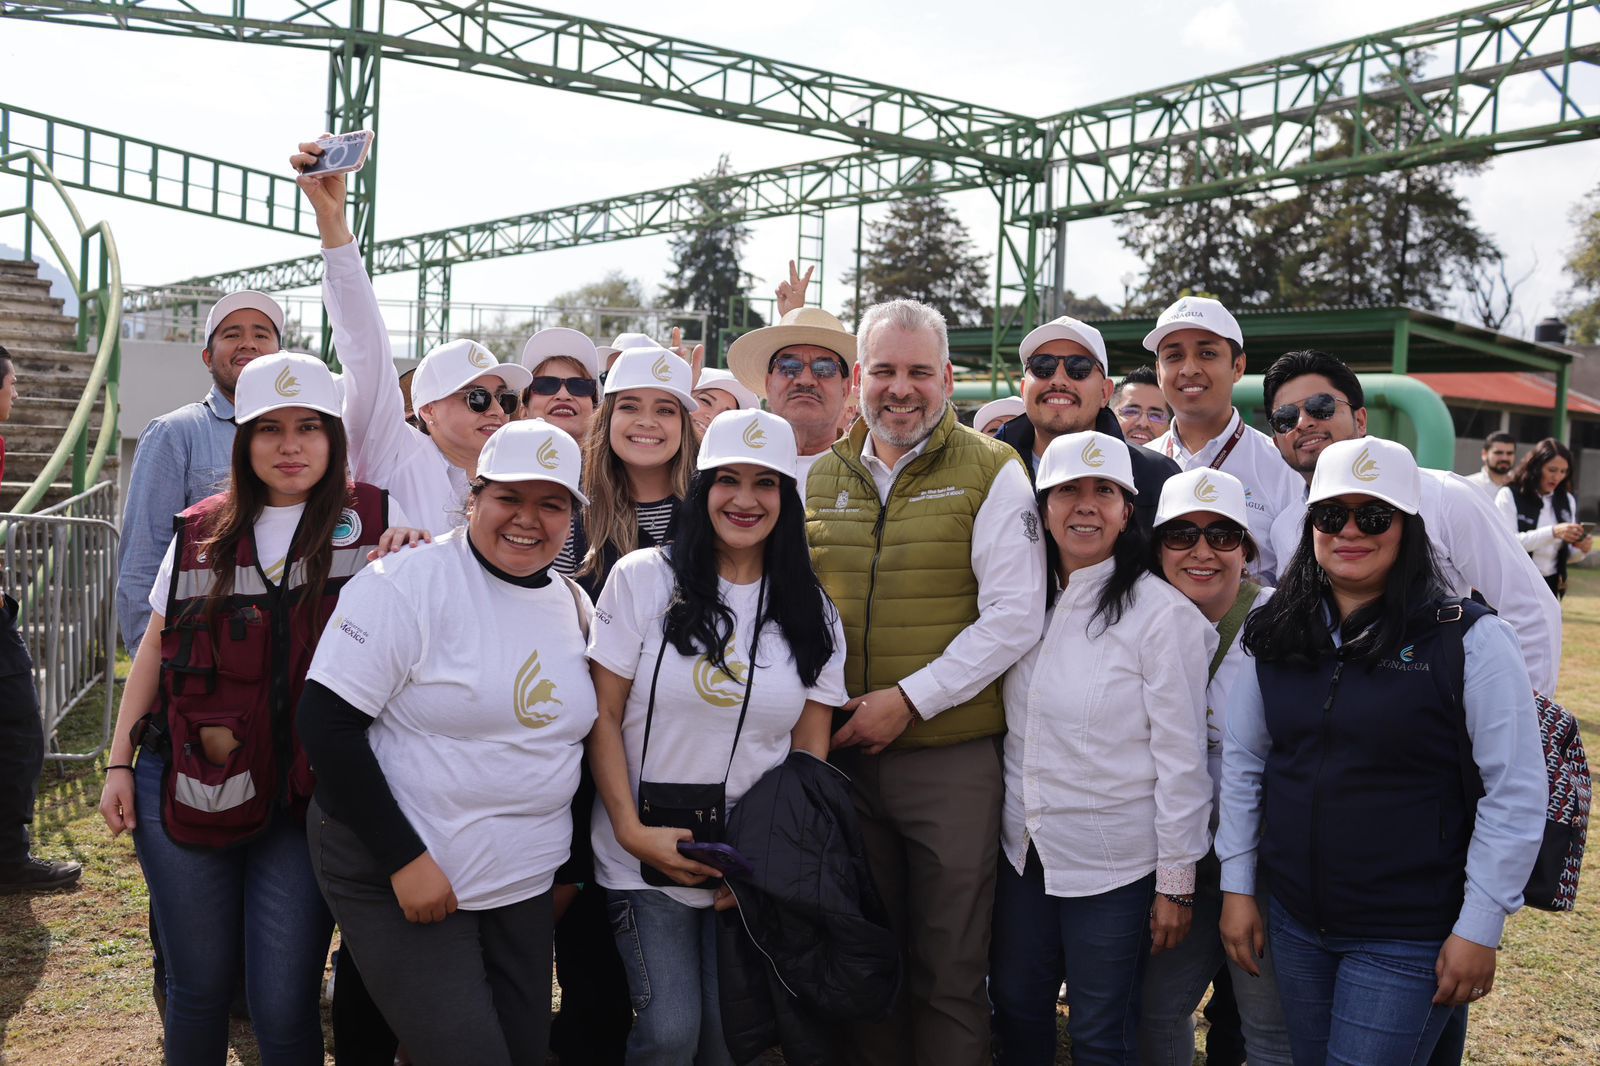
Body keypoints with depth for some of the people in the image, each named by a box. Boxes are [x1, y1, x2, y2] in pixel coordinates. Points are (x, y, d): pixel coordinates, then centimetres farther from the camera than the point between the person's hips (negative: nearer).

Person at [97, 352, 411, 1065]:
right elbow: (155, 648, 13)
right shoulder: (201, 532, 8)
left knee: (285, 1007, -1)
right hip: (186, 789, 2)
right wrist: (119, 762, 8)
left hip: (306, 798, -2)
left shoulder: (371, 522, 0)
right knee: (198, 987, 12)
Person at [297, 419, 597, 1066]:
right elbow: (326, 722, -17)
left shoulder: (575, 605, 6)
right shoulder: (409, 583, -13)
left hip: (524, 888, 6)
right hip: (395, 878, -6)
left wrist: (571, 865, 14)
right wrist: (404, 859, -20)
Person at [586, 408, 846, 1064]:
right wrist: (633, 831, -12)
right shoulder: (642, 579, -5)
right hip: (646, 859, -2)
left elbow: (811, 751, 5)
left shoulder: (811, 611, 3)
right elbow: (602, 719, -4)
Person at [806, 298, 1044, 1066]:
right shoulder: (821, 477, 9)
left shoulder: (989, 472, -3)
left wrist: (910, 699, -15)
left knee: (949, 973, 6)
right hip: (843, 753, 4)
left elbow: (1015, 617, -10)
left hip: (951, 756, -4)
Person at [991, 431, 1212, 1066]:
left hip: (1114, 865, -5)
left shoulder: (1162, 613, -15)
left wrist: (1176, 884, -11)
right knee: (1016, 1013, 17)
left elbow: (1181, 759, -13)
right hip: (1023, 852, 6)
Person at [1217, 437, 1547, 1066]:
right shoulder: (1273, 636, 2)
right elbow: (1241, 762, 9)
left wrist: (1480, 927, -11)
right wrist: (1236, 886, 7)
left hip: (1409, 940, -4)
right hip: (1294, 925, 5)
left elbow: (1516, 794, -10)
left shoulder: (1469, 640, -11)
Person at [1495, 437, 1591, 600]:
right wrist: (1552, 532, -27)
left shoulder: (1567, 501, 9)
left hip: (1550, 586, 5)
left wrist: (1581, 550, -10)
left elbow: (1566, 555, 13)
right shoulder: (1509, 495, -7)